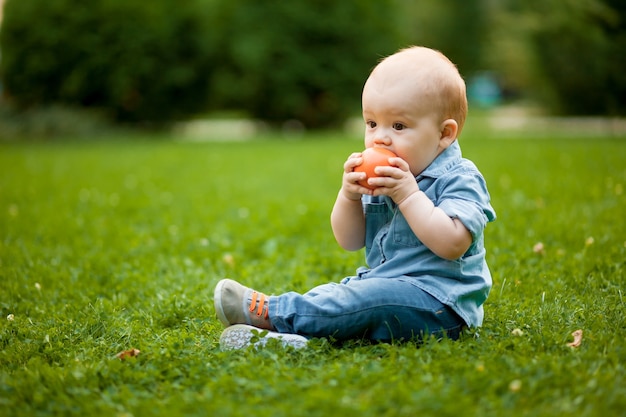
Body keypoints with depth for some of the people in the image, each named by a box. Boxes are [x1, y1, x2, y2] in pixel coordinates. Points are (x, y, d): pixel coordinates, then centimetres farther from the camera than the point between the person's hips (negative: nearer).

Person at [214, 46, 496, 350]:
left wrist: (408, 194, -26)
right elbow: (350, 241, 10)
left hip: (437, 300, -9)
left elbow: (452, 245, -26)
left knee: (373, 299, -28)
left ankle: (267, 313, -23)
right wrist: (349, 196, -9)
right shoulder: (379, 178, 10)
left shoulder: (459, 179, -12)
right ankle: (285, 334, -30)